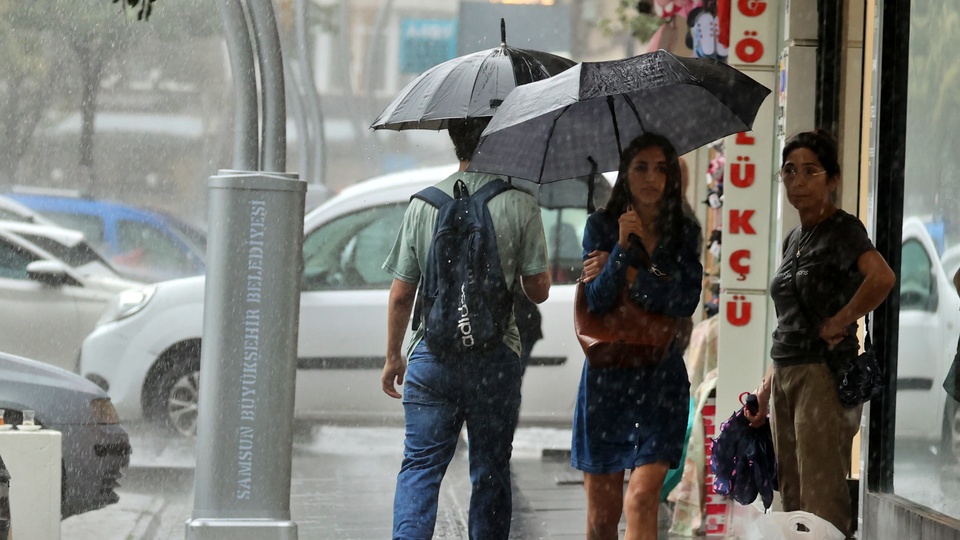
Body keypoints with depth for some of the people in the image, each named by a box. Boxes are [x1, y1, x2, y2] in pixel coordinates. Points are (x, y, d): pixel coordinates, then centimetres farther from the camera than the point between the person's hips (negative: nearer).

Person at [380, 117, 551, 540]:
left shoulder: (423, 204, 1)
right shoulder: (520, 205, -4)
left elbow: (400, 294, 4)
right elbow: (538, 290, -2)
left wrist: (393, 357, 17)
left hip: (432, 351, 1)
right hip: (495, 358, -1)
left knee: (420, 466, 2)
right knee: (490, 472, 9)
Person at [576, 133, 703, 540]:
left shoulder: (685, 233, 6)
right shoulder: (601, 226, 2)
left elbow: (687, 302, -5)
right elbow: (596, 299, -8)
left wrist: (629, 276, -9)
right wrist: (623, 247, -19)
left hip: (661, 375, 0)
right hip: (607, 372, 0)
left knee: (642, 498, -15)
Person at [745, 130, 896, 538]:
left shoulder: (843, 230, -8)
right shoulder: (793, 240, 17)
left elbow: (882, 278, -30)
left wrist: (838, 322, -19)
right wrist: (767, 388, 19)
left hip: (824, 377, -9)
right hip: (786, 377, 9)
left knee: (822, 505, -10)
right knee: (792, 501, 10)